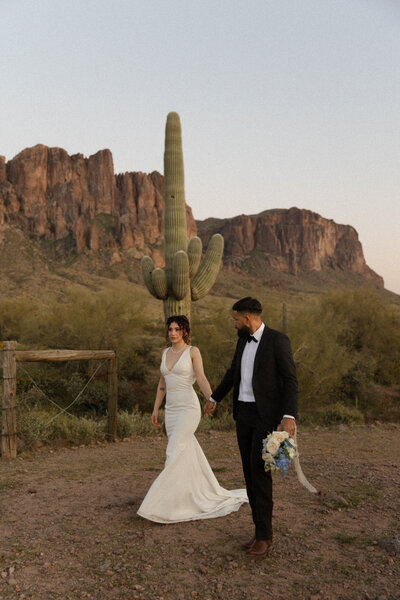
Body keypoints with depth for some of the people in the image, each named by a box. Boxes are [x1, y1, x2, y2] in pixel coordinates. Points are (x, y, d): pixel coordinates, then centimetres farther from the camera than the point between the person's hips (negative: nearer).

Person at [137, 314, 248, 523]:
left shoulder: (193, 351, -4)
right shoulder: (166, 353, 14)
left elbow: (201, 379, -12)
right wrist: (155, 409, 18)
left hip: (188, 407, -7)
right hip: (171, 409, 7)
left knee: (174, 454, -12)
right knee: (187, 454, 10)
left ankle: (165, 505, -7)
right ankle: (203, 496, 24)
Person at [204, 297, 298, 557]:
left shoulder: (278, 340, -12)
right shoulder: (243, 341, 11)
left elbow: (290, 379, -16)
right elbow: (233, 372, 24)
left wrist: (289, 416, -26)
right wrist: (215, 398, 34)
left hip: (266, 415, -7)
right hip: (243, 413, 7)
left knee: (259, 471, -10)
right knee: (250, 472, 8)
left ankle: (264, 536, 2)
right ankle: (262, 529, 19)